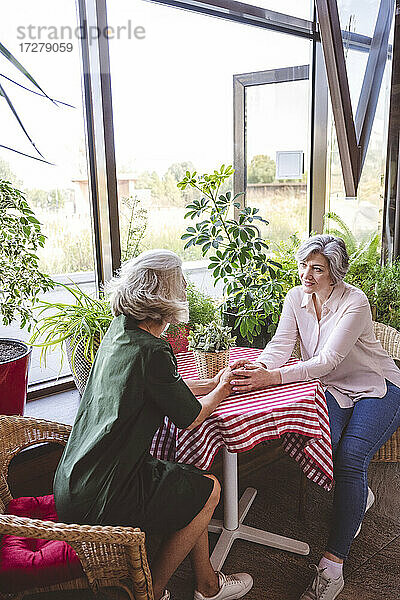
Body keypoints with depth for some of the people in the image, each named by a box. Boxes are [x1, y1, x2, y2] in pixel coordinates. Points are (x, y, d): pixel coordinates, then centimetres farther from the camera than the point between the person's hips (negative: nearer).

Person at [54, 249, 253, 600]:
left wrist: (210, 384, 19)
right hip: (99, 501, -8)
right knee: (207, 490, 7)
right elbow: (190, 418, -9)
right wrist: (221, 390, 9)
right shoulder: (151, 351, -24)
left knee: (191, 486, 17)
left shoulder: (119, 331, 3)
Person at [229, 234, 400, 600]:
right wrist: (256, 369, -34)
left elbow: (327, 360, -31)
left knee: (351, 456, -26)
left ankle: (332, 565, -17)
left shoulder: (354, 303, -22)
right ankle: (359, 498, 9)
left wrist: (272, 377, -43)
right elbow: (281, 345, -11)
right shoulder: (296, 298, -4)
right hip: (334, 389, 4)